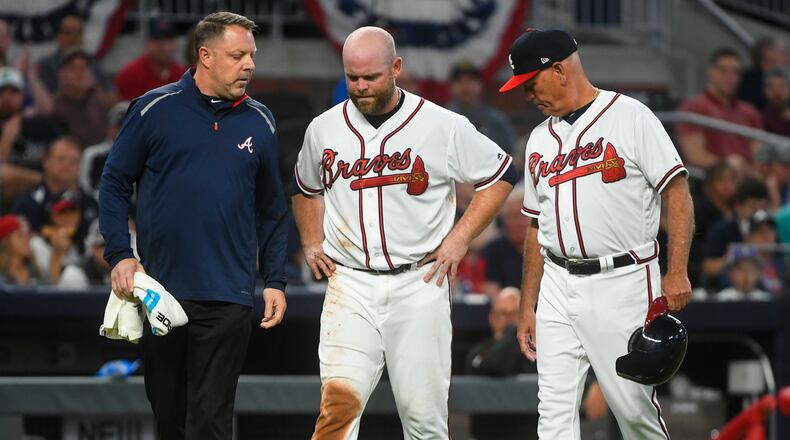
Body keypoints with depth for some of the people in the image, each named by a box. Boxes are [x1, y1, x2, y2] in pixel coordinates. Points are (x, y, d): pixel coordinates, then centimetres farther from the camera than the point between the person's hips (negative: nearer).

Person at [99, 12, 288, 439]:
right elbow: (114, 184, 5)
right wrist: (119, 255, -6)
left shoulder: (259, 123, 9)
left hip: (227, 300, 0)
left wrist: (275, 281, 9)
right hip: (159, 289, 0)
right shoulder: (154, 110, 1)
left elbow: (272, 210, 15)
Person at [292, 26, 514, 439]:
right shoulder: (324, 129, 7)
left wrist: (459, 237, 0)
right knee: (339, 398, -16)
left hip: (418, 284, -1)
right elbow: (306, 188, 27)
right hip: (349, 284, 1)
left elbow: (500, 175, 8)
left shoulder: (443, 126, -3)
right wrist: (311, 242, 12)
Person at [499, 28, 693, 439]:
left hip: (622, 282, -6)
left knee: (633, 404, -3)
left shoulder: (630, 116, -4)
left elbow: (676, 191, -9)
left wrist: (676, 273, -18)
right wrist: (527, 307, 17)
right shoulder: (540, 139, 16)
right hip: (558, 287, 6)